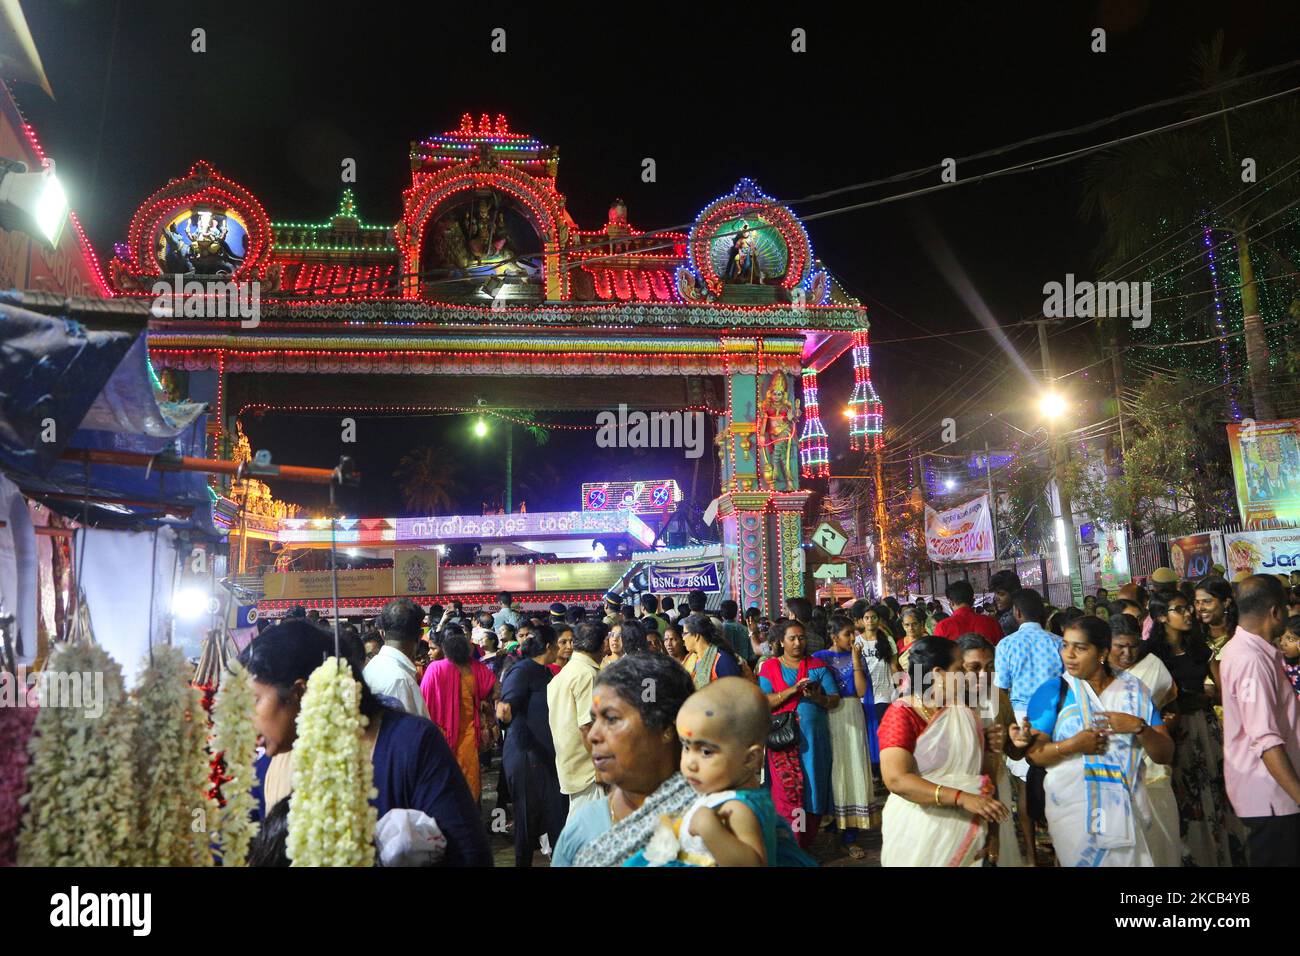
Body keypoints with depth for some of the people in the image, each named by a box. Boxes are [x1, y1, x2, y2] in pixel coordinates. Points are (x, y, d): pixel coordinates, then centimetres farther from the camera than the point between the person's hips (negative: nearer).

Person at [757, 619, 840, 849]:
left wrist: (817, 697, -18)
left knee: (813, 789, 6)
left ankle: (806, 844, 20)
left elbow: (835, 699, 3)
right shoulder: (770, 667, 4)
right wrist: (792, 690, -17)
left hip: (814, 737, 2)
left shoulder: (817, 666, 8)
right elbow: (763, 702, -7)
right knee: (787, 792, -6)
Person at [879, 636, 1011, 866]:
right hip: (920, 835, -5)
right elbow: (896, 780, -26)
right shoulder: (902, 714, -14)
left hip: (967, 833, 6)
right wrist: (961, 797, -33)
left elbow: (982, 771, 14)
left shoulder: (965, 711, 6)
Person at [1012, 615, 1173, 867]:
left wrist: (1139, 727, -18)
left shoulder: (1134, 691, 3)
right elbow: (1034, 754, -7)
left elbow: (1165, 755, 0)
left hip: (1127, 809, 3)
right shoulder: (1052, 691, -5)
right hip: (1073, 810, -2)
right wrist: (1072, 746, -23)